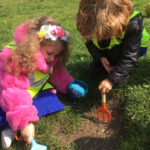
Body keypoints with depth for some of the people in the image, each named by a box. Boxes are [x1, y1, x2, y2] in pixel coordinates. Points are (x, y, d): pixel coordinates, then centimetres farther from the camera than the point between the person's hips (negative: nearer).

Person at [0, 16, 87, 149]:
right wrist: (25, 121, -41)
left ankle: (13, 129, -25)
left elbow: (57, 72, 7)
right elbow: (13, 92, -36)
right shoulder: (14, 58, -31)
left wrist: (69, 85, -11)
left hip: (36, 92, 6)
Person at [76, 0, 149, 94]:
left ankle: (123, 76, -11)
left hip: (136, 47, -4)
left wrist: (111, 80, -41)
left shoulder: (132, 24, -41)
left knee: (115, 50, -38)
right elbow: (90, 44, -14)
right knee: (93, 72, 2)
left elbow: (129, 57, -38)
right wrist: (100, 57, -34)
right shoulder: (92, 22, -30)